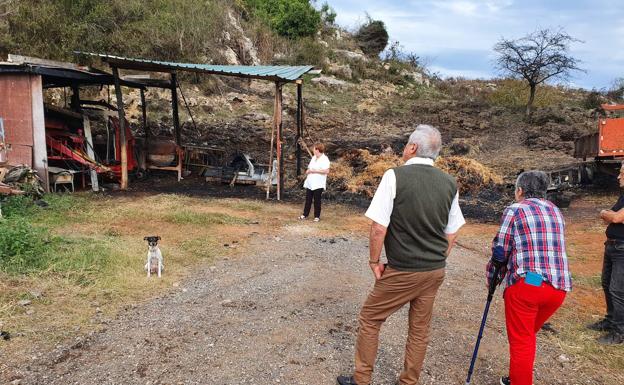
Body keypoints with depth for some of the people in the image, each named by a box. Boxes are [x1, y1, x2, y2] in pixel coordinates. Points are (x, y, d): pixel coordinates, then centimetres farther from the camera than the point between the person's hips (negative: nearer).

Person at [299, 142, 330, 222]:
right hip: (309, 183, 7)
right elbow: (309, 168, 23)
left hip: (318, 184, -7)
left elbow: (327, 171, -22)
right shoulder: (313, 158, 14)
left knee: (317, 200, 1)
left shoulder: (325, 159, -12)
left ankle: (317, 216, 12)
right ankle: (305, 214, 20)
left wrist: (315, 171, -20)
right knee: (308, 199, 12)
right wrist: (308, 171, -1)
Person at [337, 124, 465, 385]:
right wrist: (437, 260, 17)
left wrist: (374, 261, -5)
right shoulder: (449, 183, 2)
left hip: (402, 272, -5)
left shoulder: (395, 176, -15)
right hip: (436, 271, 5)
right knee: (420, 329, 17)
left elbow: (379, 227, -18)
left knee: (370, 319, 13)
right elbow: (451, 233, 7)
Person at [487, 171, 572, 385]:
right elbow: (555, 247, 21)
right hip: (560, 286, 6)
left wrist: (492, 280, 13)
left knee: (521, 341, 6)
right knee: (528, 335, 22)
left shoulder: (515, 210, 0)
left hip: (526, 283, -6)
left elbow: (500, 250, -1)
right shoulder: (556, 212, 17)